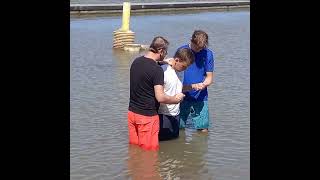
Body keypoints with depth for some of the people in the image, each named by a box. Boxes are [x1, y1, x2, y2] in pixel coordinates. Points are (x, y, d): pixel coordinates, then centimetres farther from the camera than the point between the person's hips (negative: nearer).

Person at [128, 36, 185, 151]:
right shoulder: (157, 70, -20)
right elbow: (160, 97, -24)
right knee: (149, 151, 7)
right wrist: (176, 99, -6)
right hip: (147, 115, -7)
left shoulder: (136, 62, 3)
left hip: (131, 111, 7)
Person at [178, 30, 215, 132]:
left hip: (200, 97, 0)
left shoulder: (208, 54, -1)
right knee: (178, 128, 7)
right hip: (182, 96, 0)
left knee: (203, 129, -1)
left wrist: (204, 84, -20)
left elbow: (209, 77, 2)